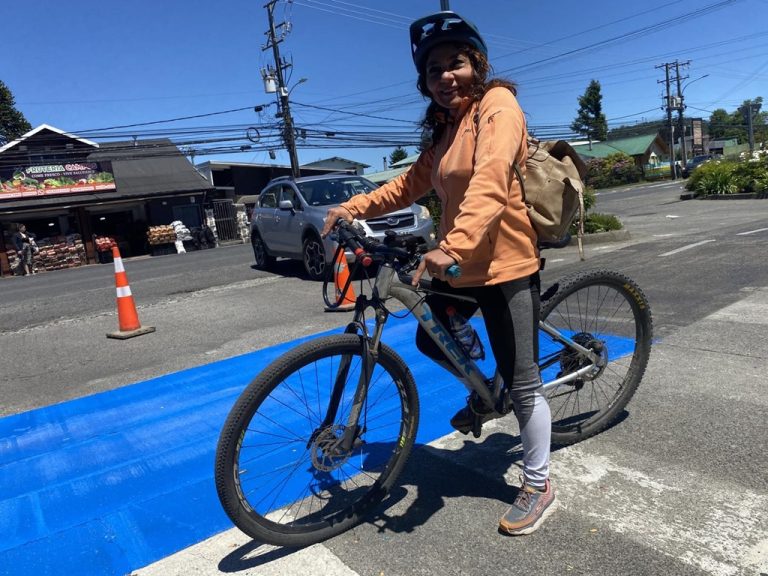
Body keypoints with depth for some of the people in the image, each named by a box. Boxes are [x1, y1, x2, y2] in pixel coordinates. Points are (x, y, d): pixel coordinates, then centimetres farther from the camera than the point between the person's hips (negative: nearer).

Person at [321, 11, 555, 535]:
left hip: (504, 265, -9)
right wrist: (353, 208, 0)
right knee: (430, 340, 21)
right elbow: (412, 184, 11)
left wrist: (454, 247, -44)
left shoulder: (498, 106, -12)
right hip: (458, 264, 9)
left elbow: (491, 182, -30)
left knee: (522, 382, 2)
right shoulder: (447, 127, 16)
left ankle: (538, 487, 21)